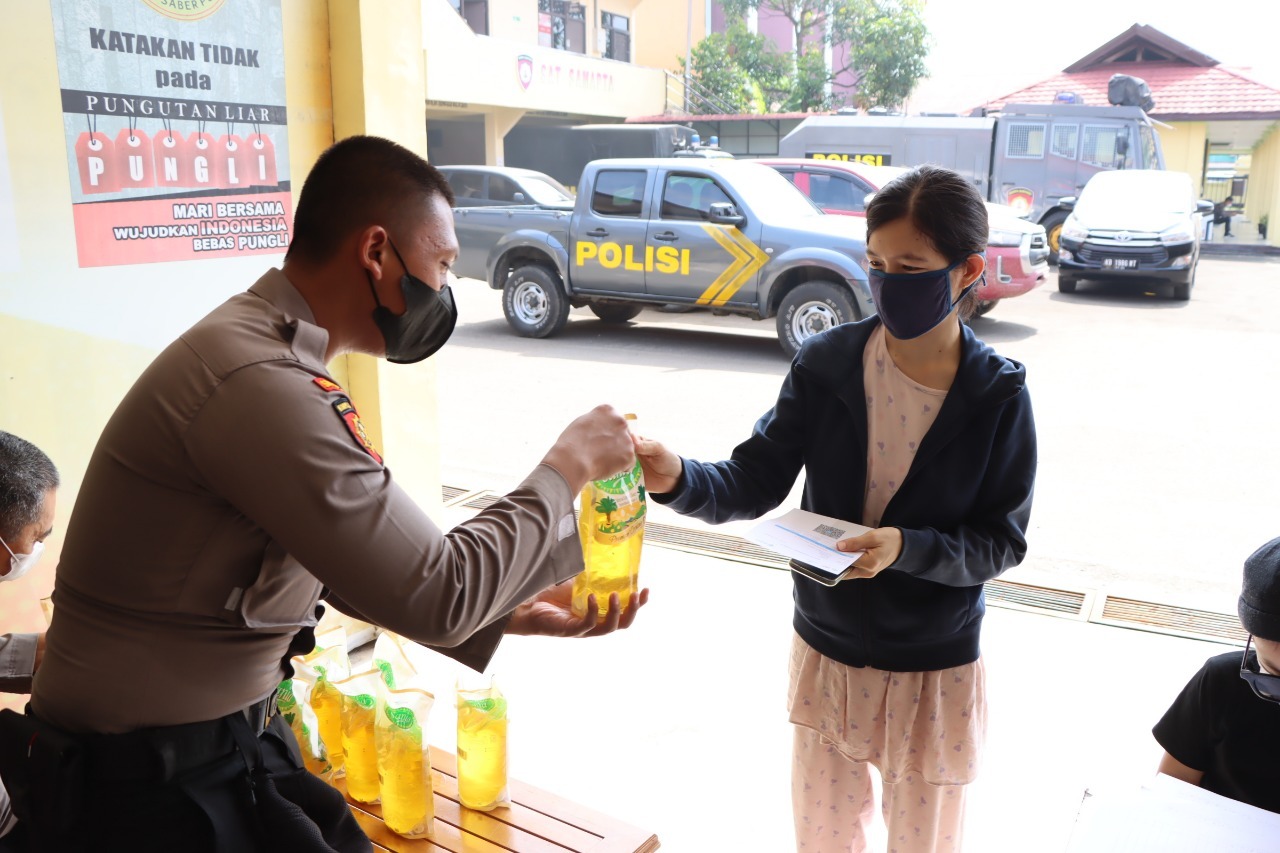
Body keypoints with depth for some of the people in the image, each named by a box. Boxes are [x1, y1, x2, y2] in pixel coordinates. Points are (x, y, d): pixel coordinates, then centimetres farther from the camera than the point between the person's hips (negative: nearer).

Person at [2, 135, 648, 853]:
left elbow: (361, 565, 7)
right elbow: (436, 592, -25)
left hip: (225, 736, 8)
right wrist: (567, 469, -13)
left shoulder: (268, 351, 6)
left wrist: (513, 613, -1)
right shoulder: (260, 384, -27)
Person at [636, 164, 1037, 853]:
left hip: (934, 668, -2)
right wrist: (679, 480, -33)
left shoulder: (998, 397, -15)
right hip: (826, 652, 2)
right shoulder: (827, 363, -11)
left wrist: (905, 547, -30)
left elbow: (1001, 539, -12)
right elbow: (755, 481, -13)